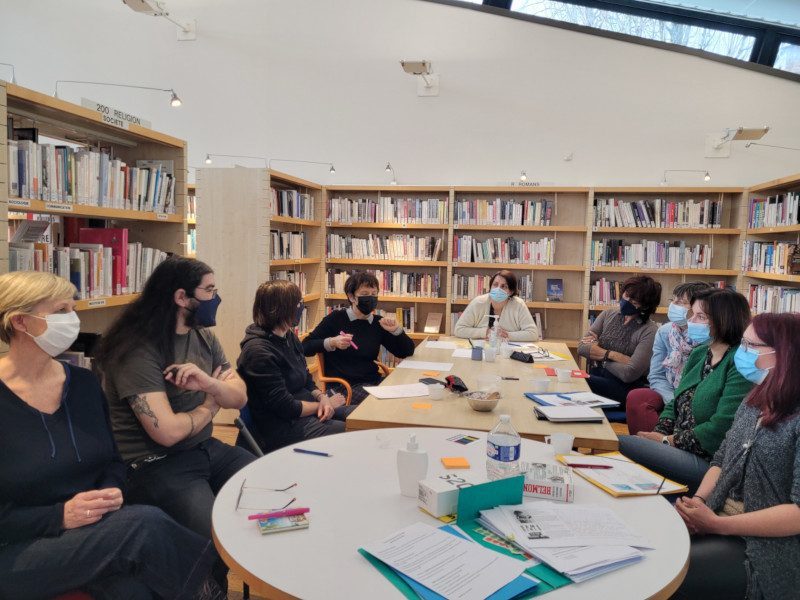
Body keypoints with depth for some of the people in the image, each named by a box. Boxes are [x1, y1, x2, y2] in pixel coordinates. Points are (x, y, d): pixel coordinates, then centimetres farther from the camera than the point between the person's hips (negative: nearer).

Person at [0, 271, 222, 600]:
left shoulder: (84, 383, 4)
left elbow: (113, 461, 13)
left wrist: (112, 491, -9)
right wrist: (59, 517, -22)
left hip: (91, 529, 5)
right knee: (144, 524, -28)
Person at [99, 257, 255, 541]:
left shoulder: (204, 336, 7)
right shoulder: (138, 350, -18)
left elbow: (240, 397, 4)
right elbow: (167, 431, -25)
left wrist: (210, 383, -18)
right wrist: (210, 406, -5)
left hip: (206, 449, 8)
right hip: (154, 464, -7)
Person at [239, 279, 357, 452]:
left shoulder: (288, 336, 6)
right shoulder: (258, 351, -22)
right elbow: (286, 408, -21)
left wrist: (322, 397, -6)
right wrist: (326, 403, -9)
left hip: (307, 408, 9)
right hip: (283, 426, -9)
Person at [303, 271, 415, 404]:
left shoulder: (378, 323, 10)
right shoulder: (336, 319, -1)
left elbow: (407, 352, 10)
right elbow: (305, 347, -3)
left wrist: (397, 330, -7)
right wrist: (331, 343, -19)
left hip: (373, 382, 5)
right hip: (342, 386, -5)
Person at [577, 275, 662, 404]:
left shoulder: (650, 331, -9)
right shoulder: (608, 315, 8)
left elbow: (629, 374, -16)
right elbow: (582, 348, -2)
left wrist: (601, 355, -3)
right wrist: (613, 355, -13)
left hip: (626, 389, -5)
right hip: (596, 378, 5)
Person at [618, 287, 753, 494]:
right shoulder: (699, 354, 14)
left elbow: (721, 427, -19)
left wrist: (669, 440, -12)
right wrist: (658, 434, -1)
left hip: (708, 462, -7)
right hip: (677, 450, 7)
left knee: (620, 444, -24)